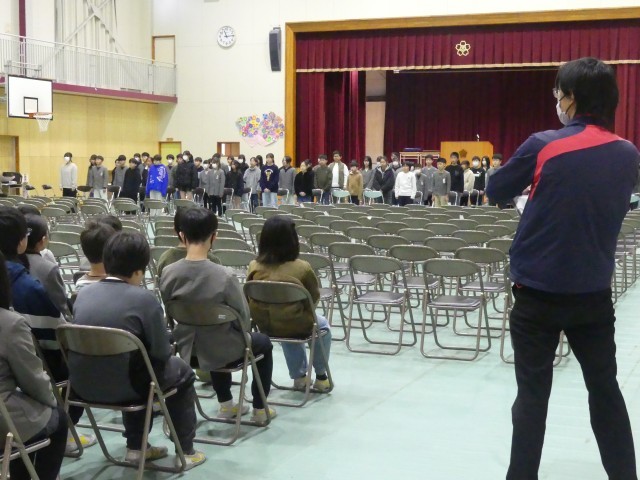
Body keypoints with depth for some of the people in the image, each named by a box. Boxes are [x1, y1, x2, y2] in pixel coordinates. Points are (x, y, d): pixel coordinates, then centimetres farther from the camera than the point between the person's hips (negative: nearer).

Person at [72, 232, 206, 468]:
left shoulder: (83, 293, 3)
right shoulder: (143, 298, -14)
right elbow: (162, 353, -8)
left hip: (82, 385, 6)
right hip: (122, 386, -5)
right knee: (182, 372, 22)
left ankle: (135, 447, 37)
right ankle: (185, 451, 26)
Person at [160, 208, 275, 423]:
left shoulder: (168, 274, -15)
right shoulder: (224, 276, -28)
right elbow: (244, 319, -16)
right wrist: (244, 334, 7)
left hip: (187, 349, 4)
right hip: (221, 352, -4)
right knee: (263, 342, 27)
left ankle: (226, 405, 43)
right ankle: (259, 409, 32)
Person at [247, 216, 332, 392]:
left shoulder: (254, 267, -11)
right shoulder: (302, 268, -20)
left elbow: (250, 297, 2)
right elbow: (314, 298, -7)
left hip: (265, 325, 3)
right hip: (297, 326, -3)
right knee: (323, 325, 31)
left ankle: (299, 377, 40)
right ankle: (320, 376, 37)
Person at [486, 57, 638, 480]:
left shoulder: (544, 146, -14)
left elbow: (496, 191, -1)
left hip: (538, 291, -3)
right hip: (595, 293, 4)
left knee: (533, 392, 5)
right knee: (605, 389, 16)